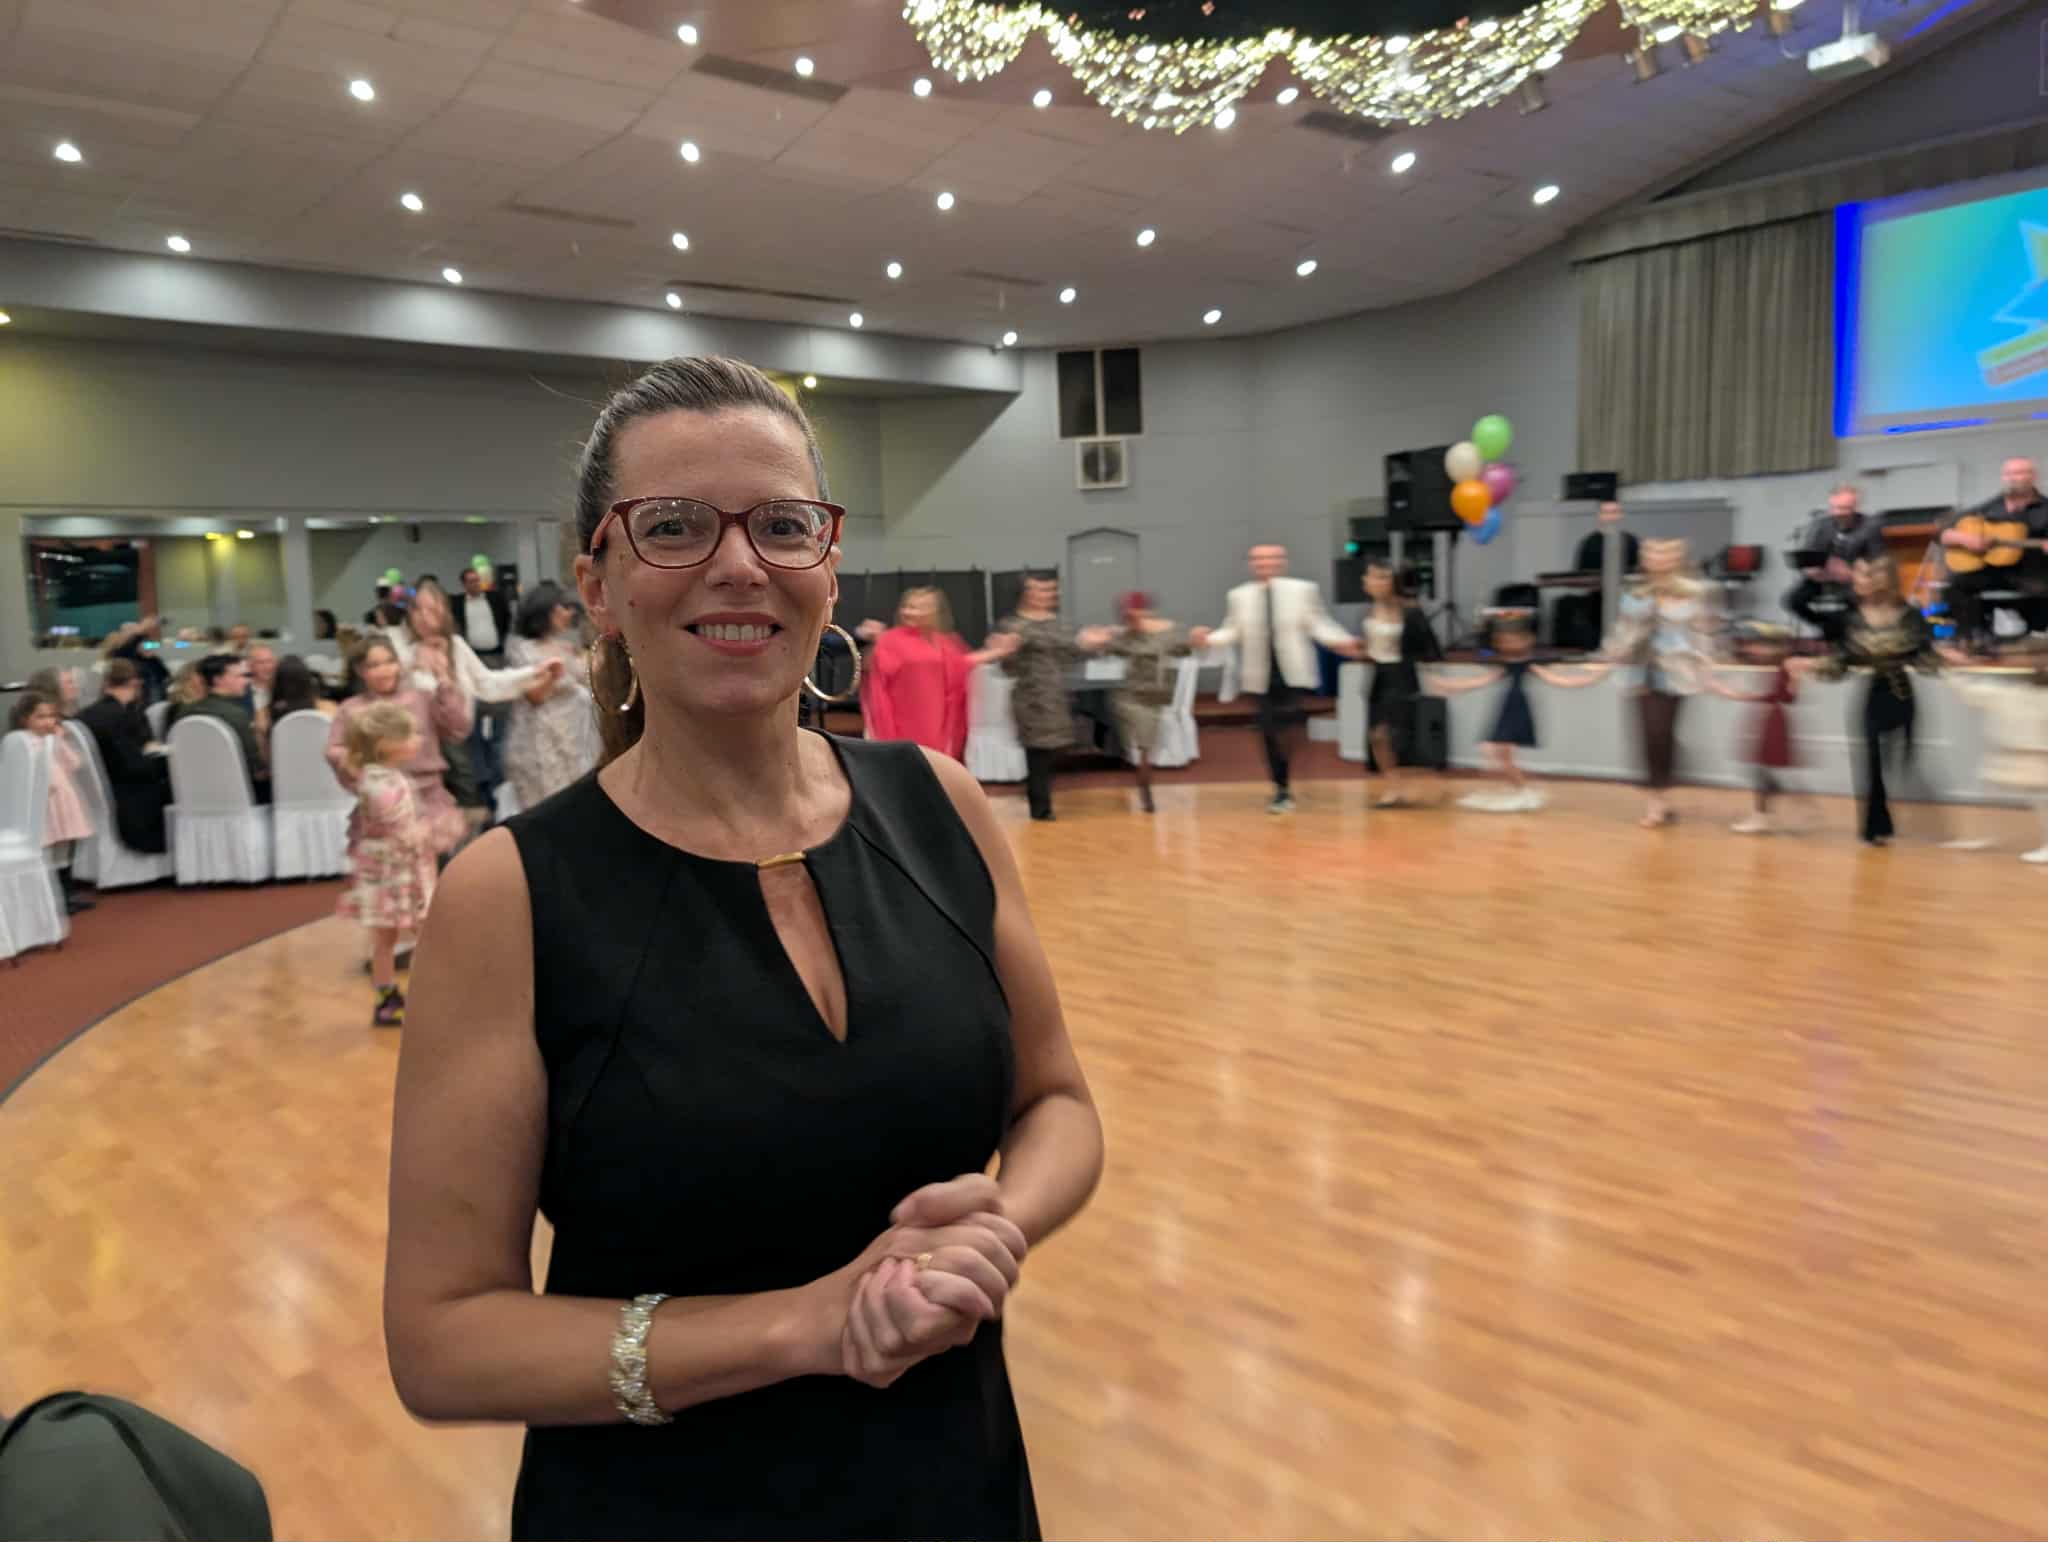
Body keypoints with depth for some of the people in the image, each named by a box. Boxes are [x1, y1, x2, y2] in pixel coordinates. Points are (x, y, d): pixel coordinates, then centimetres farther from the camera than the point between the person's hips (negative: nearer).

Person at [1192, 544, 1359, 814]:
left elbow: (1318, 625, 0)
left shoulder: (1302, 590, 0)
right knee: (1270, 733, 6)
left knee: (1289, 726, -14)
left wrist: (1342, 642, -16)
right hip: (1261, 677, 2)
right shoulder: (1240, 595, 6)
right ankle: (1282, 789, 20)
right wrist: (1208, 638, -12)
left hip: (1292, 674, -2)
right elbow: (1233, 631, 6)